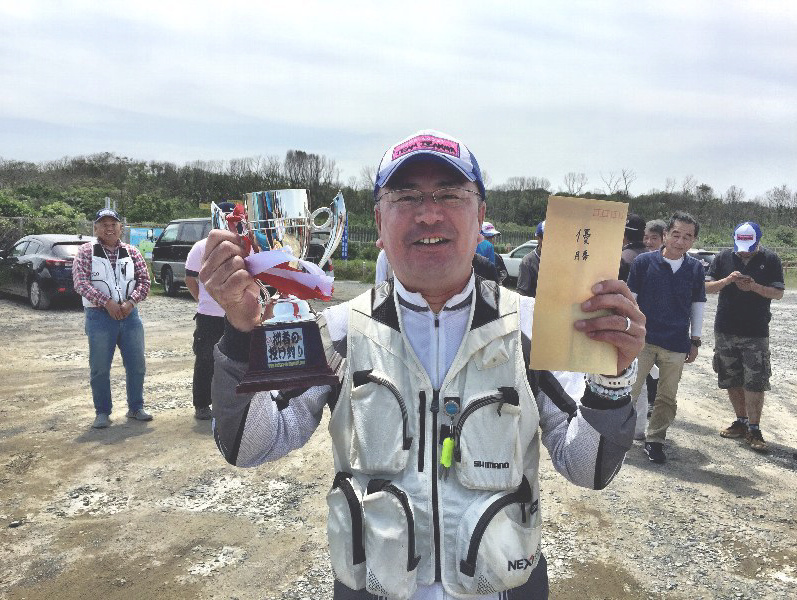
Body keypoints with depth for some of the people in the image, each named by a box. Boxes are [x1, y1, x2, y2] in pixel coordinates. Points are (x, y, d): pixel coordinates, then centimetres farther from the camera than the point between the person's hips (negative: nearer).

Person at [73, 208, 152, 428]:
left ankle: (136, 408, 22)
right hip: (99, 316, -3)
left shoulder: (131, 252, 9)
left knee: (137, 365, 7)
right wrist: (107, 302, -17)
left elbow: (144, 281, 5)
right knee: (100, 368, 3)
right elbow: (81, 283, -9)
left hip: (129, 314, 3)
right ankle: (102, 412, 17)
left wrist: (130, 302, -11)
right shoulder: (86, 252, 1)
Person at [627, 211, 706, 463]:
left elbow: (698, 306, 12)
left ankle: (655, 440, 26)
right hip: (642, 340, -2)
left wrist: (695, 341, 11)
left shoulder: (696, 269, 3)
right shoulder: (644, 261, -5)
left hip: (677, 346, 3)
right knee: (629, 391, 2)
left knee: (667, 398, 11)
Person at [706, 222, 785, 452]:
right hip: (725, 331, 3)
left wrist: (755, 287, -19)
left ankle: (753, 429, 7)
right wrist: (727, 280, -17)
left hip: (756, 333, -2)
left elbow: (779, 293, -2)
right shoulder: (723, 257, 3)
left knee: (755, 383, -3)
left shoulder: (770, 259, -1)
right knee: (732, 380, 11)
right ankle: (741, 421, 26)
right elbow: (707, 287, 1)